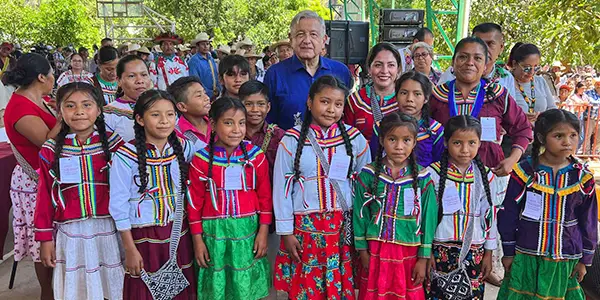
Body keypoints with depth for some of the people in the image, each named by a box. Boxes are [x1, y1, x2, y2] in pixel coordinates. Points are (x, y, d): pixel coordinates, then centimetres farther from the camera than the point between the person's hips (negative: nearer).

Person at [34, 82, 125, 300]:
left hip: (110, 229, 0)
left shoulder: (113, 143, -4)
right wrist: (45, 237, 4)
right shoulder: (51, 150, -2)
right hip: (71, 233, 1)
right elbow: (45, 196, 3)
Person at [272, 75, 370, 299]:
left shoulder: (355, 139, 0)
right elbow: (282, 188, -1)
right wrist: (286, 231, -3)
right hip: (304, 226, -1)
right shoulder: (292, 140, -4)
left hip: (343, 226, 1)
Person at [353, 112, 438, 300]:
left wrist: (423, 258, -3)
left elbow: (428, 217, -3)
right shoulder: (368, 174, -5)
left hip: (409, 251, 0)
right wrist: (362, 250, 0)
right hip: (375, 250, 1)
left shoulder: (422, 178, -6)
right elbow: (360, 213, 0)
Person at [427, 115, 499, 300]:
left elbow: (490, 216, 7)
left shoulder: (486, 176, 1)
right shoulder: (433, 173, -7)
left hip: (474, 251, 2)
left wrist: (488, 253, 8)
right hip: (440, 250, -2)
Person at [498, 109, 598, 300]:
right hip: (526, 256, -1)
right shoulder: (525, 171, -10)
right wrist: (508, 252, -1)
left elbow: (588, 221, 5)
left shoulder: (583, 177, -3)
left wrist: (585, 259, 8)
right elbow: (509, 213, -4)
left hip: (564, 259, 2)